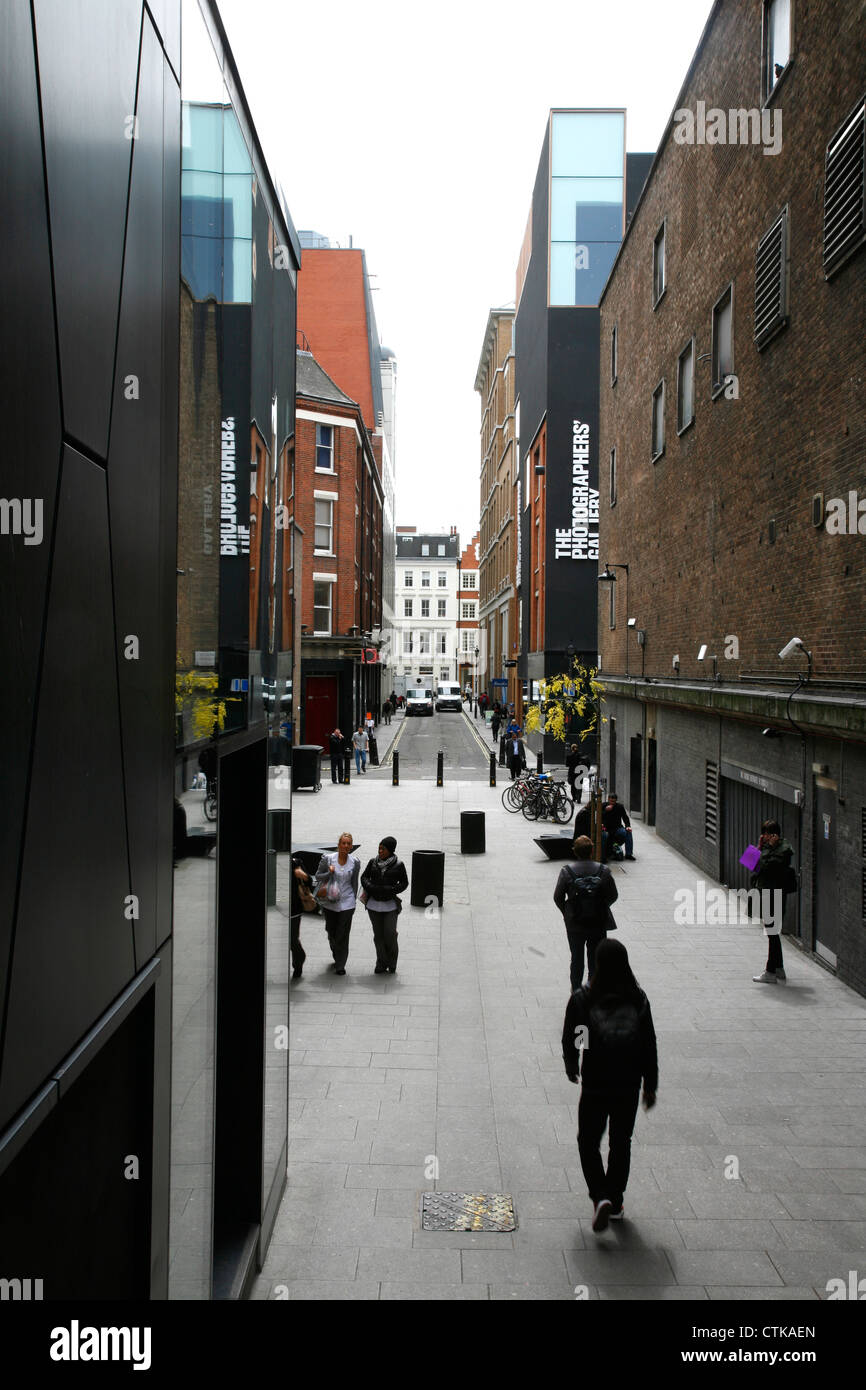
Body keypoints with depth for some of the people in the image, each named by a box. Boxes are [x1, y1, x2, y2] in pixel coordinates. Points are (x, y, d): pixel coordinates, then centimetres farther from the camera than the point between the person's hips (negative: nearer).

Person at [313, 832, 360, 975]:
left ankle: (340, 965, 7)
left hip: (347, 903, -1)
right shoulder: (327, 859, -7)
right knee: (331, 933, 13)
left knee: (343, 935, -3)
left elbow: (354, 883, 9)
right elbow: (318, 876, 1)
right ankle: (337, 958, 37)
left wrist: (354, 900, 14)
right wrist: (329, 873, -17)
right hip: (330, 902, 1)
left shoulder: (355, 863, -2)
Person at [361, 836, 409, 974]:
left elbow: (404, 883, 2)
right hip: (374, 904, 3)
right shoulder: (373, 862, 3)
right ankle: (381, 964, 16)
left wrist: (390, 890, -14)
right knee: (378, 935, 6)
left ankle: (392, 964, 13)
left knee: (390, 934, -7)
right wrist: (370, 887, -11)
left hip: (390, 904, -3)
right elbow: (364, 877, 9)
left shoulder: (398, 865, -4)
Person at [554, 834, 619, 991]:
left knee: (577, 958, 15)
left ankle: (576, 990, 22)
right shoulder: (604, 871, -11)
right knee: (595, 959, 15)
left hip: (575, 924, 0)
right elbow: (613, 896, -2)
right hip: (599, 924, 1)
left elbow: (558, 897, -8)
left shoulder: (566, 871, -14)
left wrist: (566, 913, 9)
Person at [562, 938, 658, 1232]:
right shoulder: (637, 999, -6)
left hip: (595, 1084, -2)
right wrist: (650, 1085, 9)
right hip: (629, 1085, 2)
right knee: (621, 1142, 18)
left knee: (588, 1141, 13)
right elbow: (649, 1045, -1)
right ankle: (615, 1203, 25)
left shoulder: (582, 998, -12)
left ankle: (600, 1196, -5)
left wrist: (571, 1067, 17)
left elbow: (570, 1039, -3)